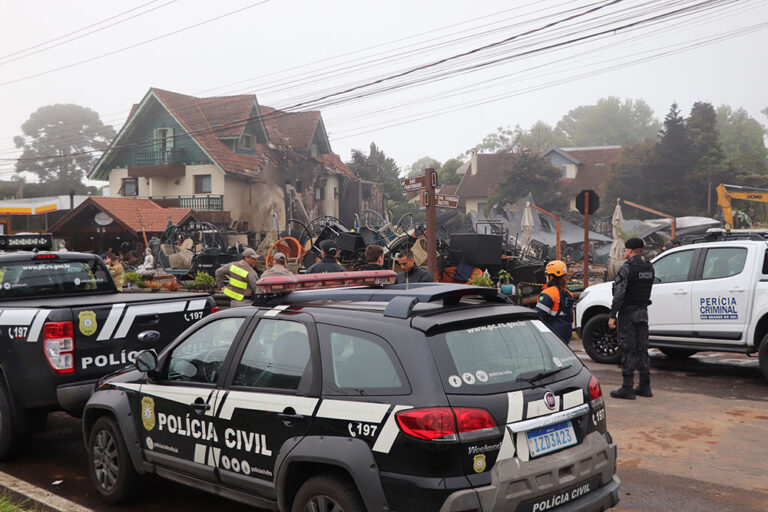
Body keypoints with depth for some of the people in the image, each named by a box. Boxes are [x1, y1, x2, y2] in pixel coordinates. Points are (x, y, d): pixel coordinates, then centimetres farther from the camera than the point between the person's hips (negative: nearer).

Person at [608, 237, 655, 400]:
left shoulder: (626, 268, -15)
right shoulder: (649, 268, 10)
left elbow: (619, 294, -19)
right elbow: (646, 291, 14)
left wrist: (612, 315, -17)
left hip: (628, 313, -7)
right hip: (643, 313, 7)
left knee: (628, 350, -4)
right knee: (642, 349, 12)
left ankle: (627, 388, -3)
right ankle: (644, 386, 15)